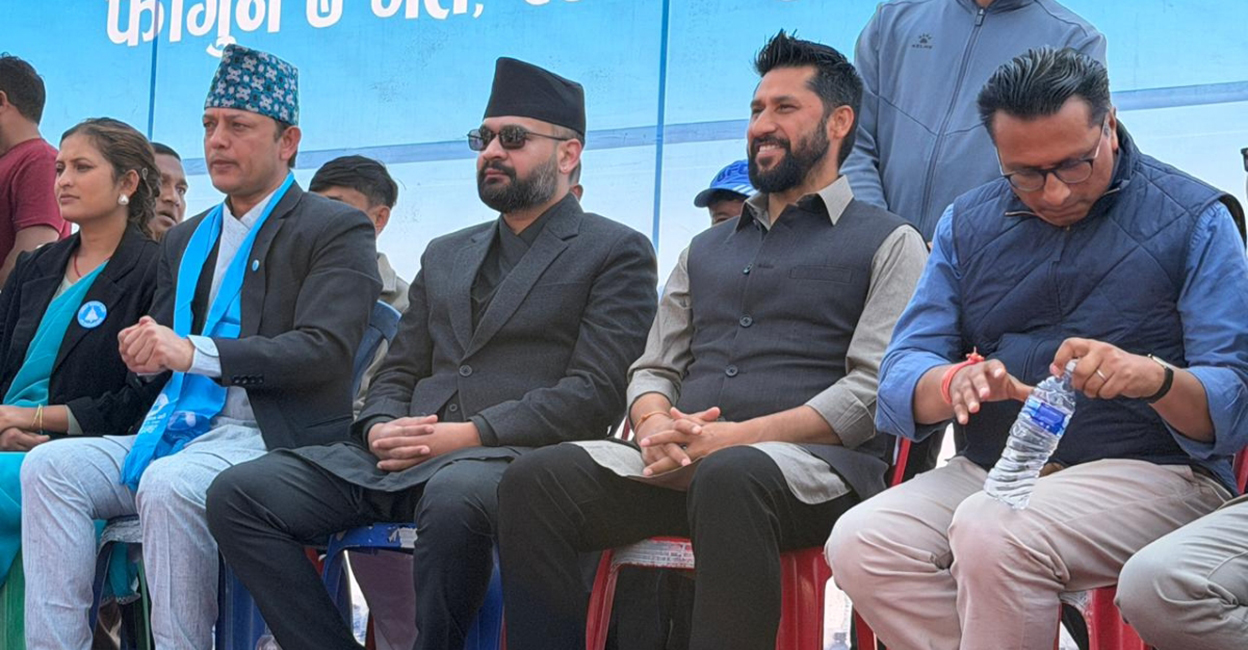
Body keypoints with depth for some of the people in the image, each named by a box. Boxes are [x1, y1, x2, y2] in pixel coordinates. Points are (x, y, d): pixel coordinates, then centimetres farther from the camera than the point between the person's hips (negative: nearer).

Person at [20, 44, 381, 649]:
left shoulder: (337, 230, 0)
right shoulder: (185, 239, 23)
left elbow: (323, 350, -14)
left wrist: (194, 351, -23)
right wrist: (144, 349, -2)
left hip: (270, 437, -7)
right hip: (176, 428, 7)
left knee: (169, 485, -34)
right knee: (48, 466, -14)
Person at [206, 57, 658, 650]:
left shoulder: (617, 253, 6)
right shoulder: (444, 255, 27)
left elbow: (595, 394, -6)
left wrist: (467, 434, -14)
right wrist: (380, 429, -1)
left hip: (513, 456, -6)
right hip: (404, 459, 6)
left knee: (454, 494, -42)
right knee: (238, 493, -14)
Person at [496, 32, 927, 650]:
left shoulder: (888, 243, 11)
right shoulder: (706, 250, 29)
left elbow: (872, 389, -3)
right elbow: (652, 369, 23)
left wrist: (736, 437, -14)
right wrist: (658, 428, -3)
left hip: (817, 466, -5)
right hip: (681, 466, 5)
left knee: (729, 479, -41)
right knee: (535, 479, -22)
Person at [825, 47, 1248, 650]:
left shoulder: (1195, 221, 0)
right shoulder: (968, 223, 11)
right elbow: (898, 381, 3)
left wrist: (1157, 378, -30)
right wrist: (954, 384, -22)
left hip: (1148, 471, -4)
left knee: (992, 534, -34)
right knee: (858, 542, -23)